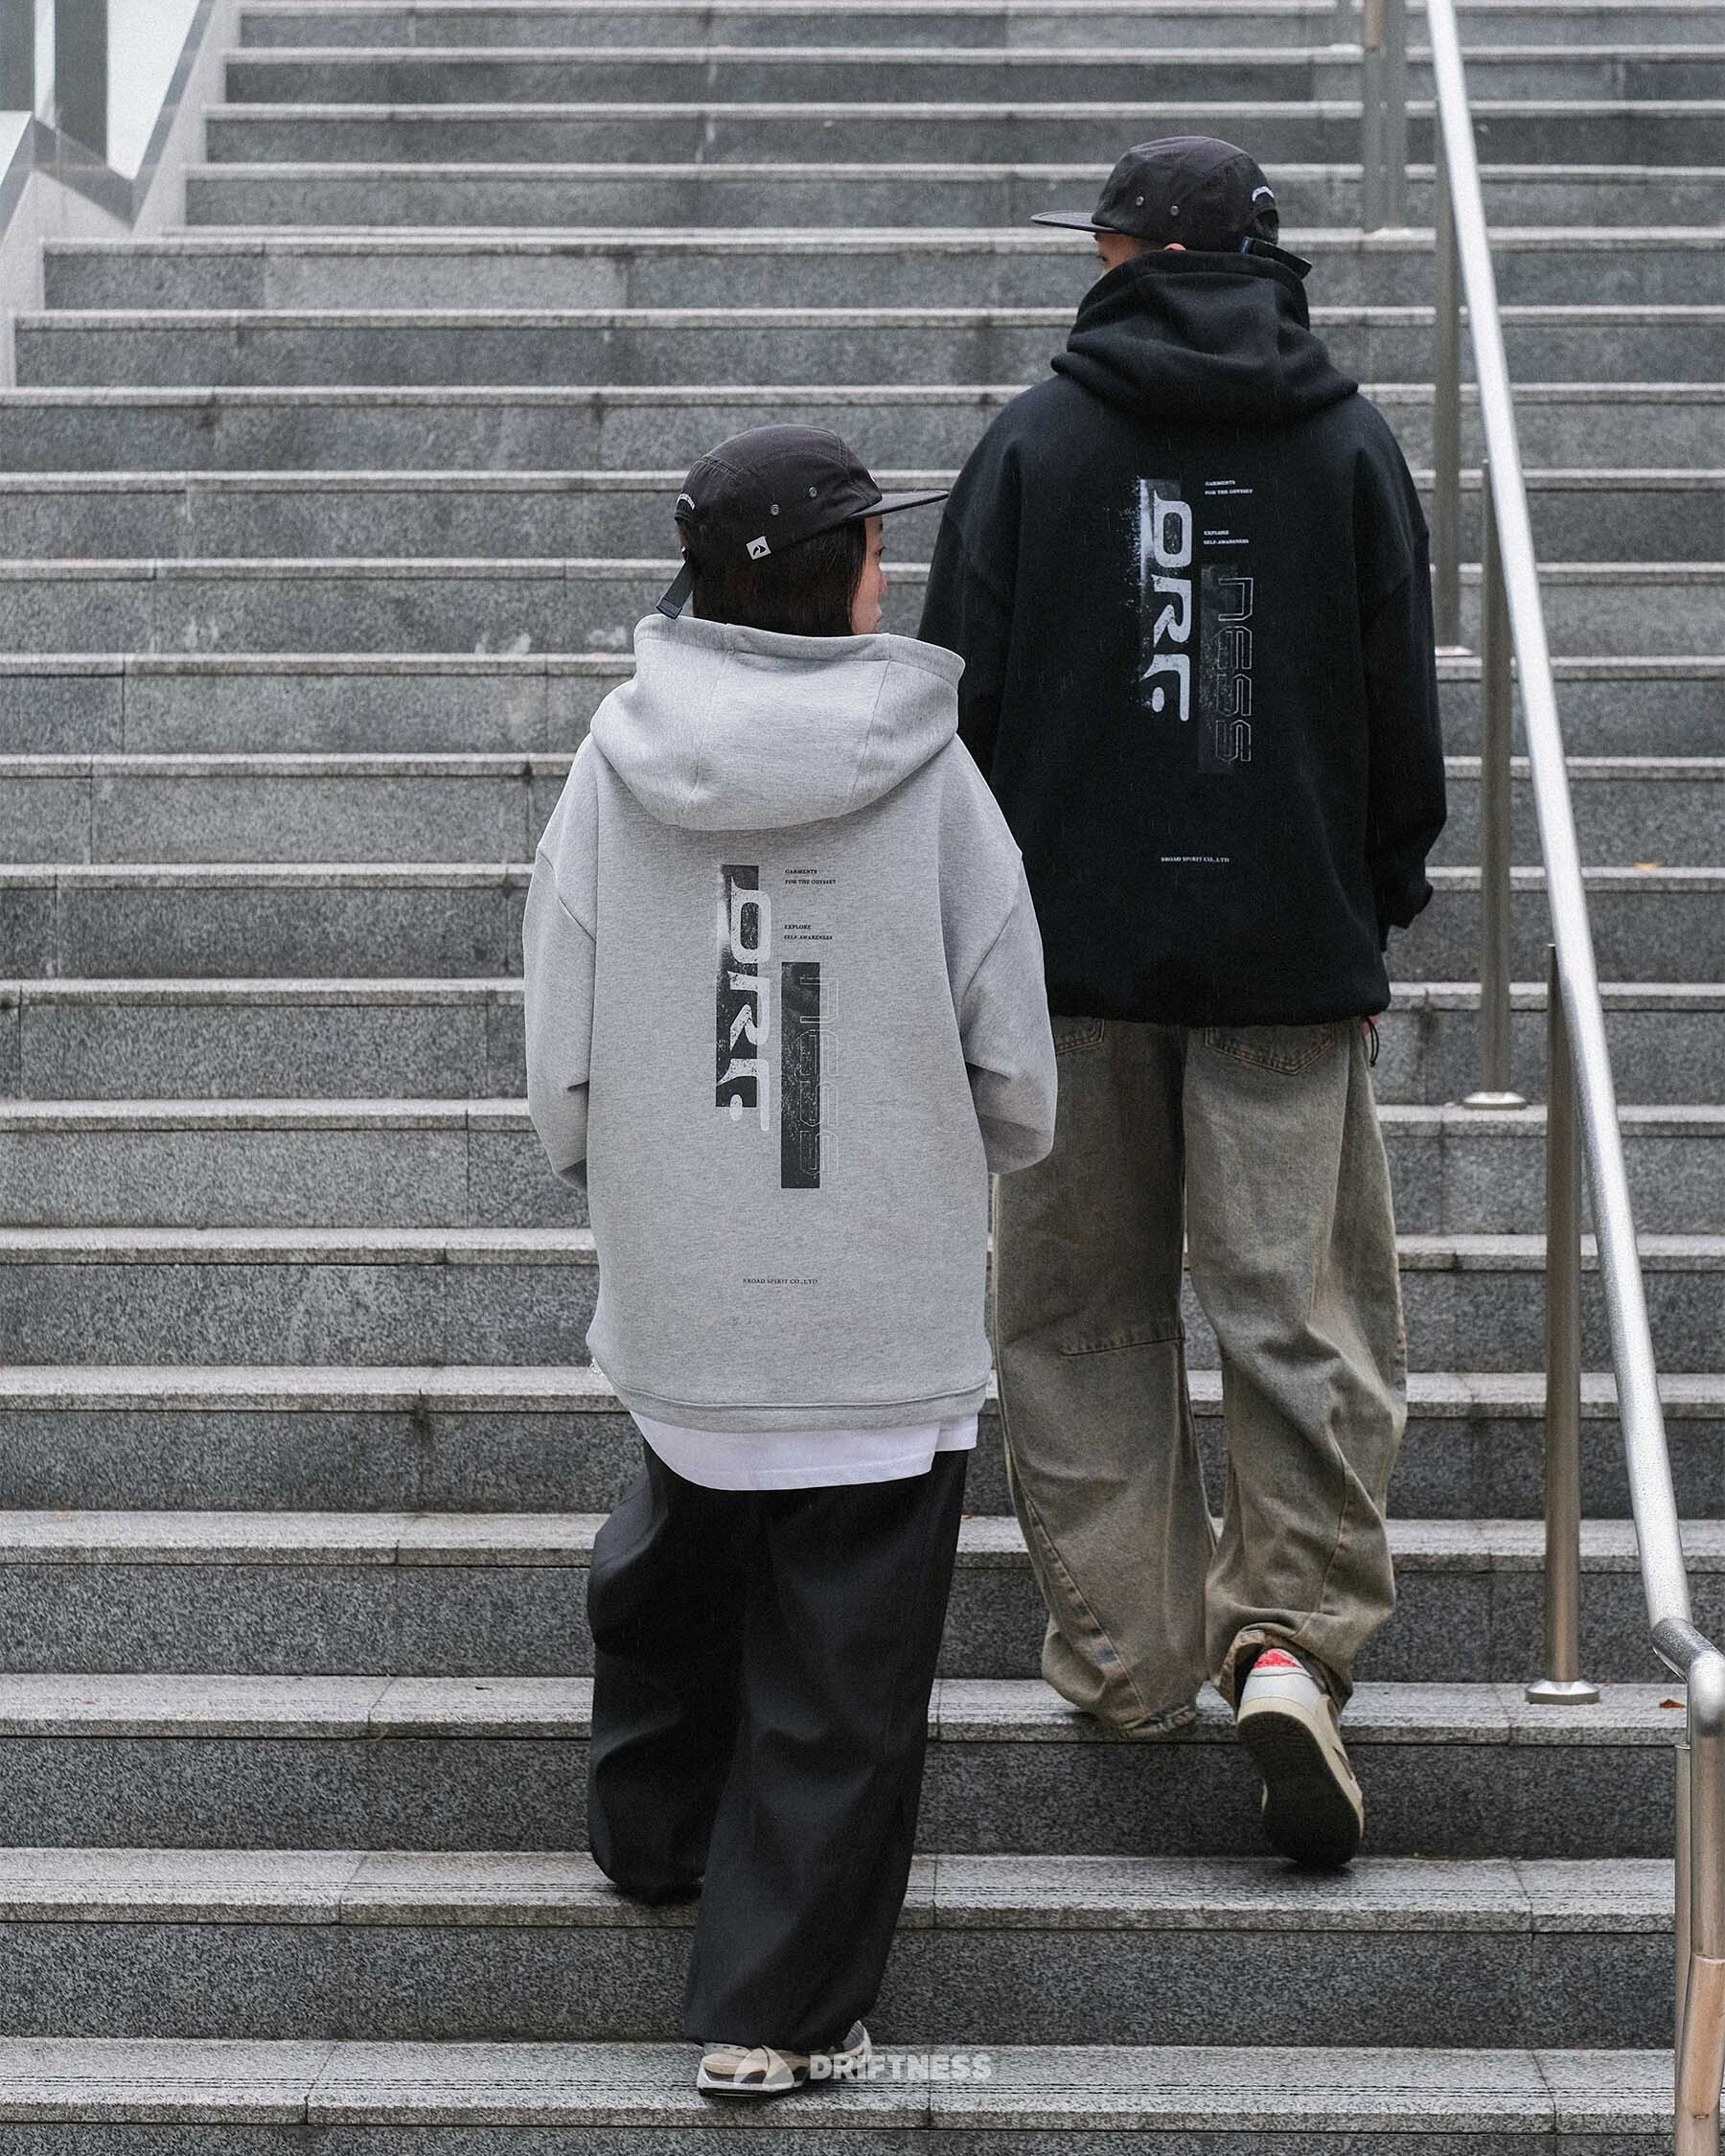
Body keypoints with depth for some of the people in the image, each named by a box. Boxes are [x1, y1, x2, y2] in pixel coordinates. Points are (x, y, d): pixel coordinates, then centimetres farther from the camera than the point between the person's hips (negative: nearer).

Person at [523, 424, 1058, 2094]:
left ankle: (652, 1833, 48)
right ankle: (778, 2013, 10)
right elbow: (1018, 1091, -6)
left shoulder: (614, 767, -6)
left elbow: (560, 1081, -2)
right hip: (886, 1325, -3)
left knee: (675, 1566, 28)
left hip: (676, 1312, 3)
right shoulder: (927, 777, -11)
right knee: (837, 1689, 6)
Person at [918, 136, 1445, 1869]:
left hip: (1073, 942, 0)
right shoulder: (1349, 445, 2)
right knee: (1302, 1304, 3)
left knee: (1083, 1309, 10)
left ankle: (1124, 1650, 13)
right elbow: (1405, 708, 4)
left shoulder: (1032, 441, -1)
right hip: (1291, 950, 0)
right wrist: (1380, 901, 16)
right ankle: (1294, 1633, -13)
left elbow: (961, 697, 0)